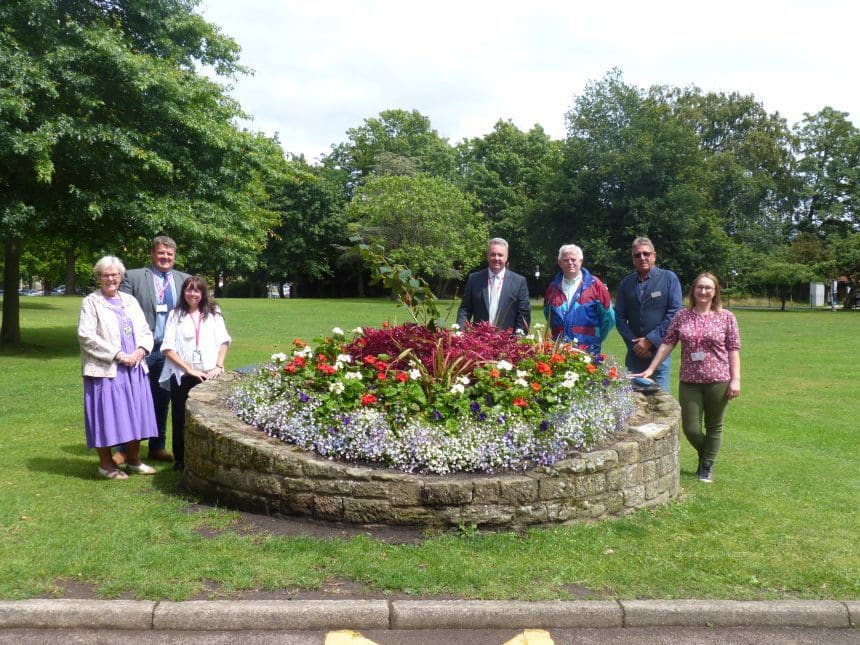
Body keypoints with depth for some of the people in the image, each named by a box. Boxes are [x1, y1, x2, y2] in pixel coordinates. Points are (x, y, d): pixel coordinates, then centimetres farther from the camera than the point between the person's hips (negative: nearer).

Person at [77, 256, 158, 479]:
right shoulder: (91, 302, -2)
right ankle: (106, 464, 10)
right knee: (107, 414, -1)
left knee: (134, 413, 8)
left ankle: (133, 460, 19)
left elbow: (146, 331, 13)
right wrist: (118, 355, -16)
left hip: (134, 369, 5)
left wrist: (140, 351, -8)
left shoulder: (130, 301, 14)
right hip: (105, 369, -5)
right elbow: (86, 336, -13)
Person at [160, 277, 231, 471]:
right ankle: (180, 459, 15)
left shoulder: (213, 313, 11)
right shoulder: (175, 315, 7)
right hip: (182, 376, 0)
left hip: (208, 375, 0)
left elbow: (223, 341, 7)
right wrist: (190, 369, -9)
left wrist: (218, 366, -8)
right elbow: (168, 348, -1)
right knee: (180, 418, 4)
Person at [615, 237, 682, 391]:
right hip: (634, 353, 3)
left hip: (659, 350, -3)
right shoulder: (626, 282, 8)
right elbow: (620, 316, 5)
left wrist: (651, 340, -13)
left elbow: (674, 313, -9)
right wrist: (634, 343, -7)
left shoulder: (669, 278, -2)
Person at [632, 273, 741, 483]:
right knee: (690, 429, 4)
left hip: (718, 381, -1)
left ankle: (707, 466, 27)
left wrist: (735, 379, -6)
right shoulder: (682, 316, 3)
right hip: (689, 381, 1)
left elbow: (733, 350, 0)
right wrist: (650, 369, 0)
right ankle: (705, 456, 33)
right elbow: (667, 344, 3)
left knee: (714, 426, 9)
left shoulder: (726, 317, 0)